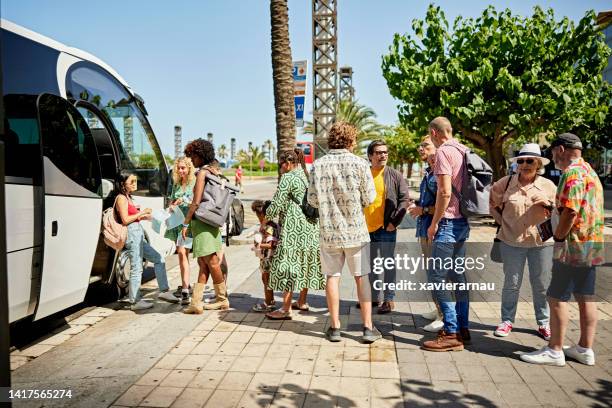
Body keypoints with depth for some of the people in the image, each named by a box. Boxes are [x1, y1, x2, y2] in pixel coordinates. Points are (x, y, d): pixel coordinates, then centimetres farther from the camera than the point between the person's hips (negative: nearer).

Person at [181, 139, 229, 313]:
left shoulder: (202, 173, -12)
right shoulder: (215, 172, 13)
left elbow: (196, 202, -17)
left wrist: (186, 223, -10)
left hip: (201, 220, -9)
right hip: (212, 221, 9)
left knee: (211, 262, 1)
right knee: (203, 263, 8)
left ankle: (222, 299, 13)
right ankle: (196, 302, 11)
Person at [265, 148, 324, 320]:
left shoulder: (288, 178, -10)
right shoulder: (307, 176, 15)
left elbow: (277, 204, -11)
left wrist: (266, 219, 5)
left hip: (294, 226, -9)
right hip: (311, 226, 9)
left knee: (289, 263, -6)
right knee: (305, 263, 15)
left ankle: (286, 309, -6)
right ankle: (302, 302, 26)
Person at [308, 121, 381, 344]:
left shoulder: (318, 164, -4)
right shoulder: (360, 163, -8)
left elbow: (312, 199, -4)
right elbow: (369, 198, -6)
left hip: (329, 229, 1)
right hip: (355, 229, -1)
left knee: (333, 277, 10)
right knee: (362, 277, 9)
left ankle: (335, 327, 16)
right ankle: (368, 327, 12)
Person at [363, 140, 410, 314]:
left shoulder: (395, 175, -2)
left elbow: (404, 199, -5)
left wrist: (394, 222, -11)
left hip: (386, 228, -3)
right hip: (366, 227, 4)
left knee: (388, 264, 2)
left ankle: (389, 299, 12)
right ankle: (374, 296, 27)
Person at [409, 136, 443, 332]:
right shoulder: (428, 173, 16)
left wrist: (424, 210, -14)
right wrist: (417, 207, 10)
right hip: (424, 229, 10)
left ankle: (444, 318, 4)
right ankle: (439, 310, 31)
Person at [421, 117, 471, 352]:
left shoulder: (443, 152, -12)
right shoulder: (464, 151, 13)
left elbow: (445, 192, -20)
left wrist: (434, 223, -12)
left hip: (449, 222, -9)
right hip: (463, 220, 9)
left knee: (436, 276, -5)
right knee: (457, 275, 14)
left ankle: (451, 334, -3)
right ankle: (462, 328, 21)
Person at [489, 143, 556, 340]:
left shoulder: (548, 186, 0)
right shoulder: (505, 183, -3)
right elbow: (493, 202, 13)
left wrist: (549, 206, -12)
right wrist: (502, 221, 6)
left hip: (541, 242, 1)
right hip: (512, 242, -1)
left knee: (542, 285, 10)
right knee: (511, 284, 8)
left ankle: (543, 323, 26)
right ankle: (507, 320, 22)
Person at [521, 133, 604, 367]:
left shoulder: (573, 172, -15)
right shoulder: (590, 171, 17)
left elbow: (570, 211, -23)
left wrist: (558, 238, -12)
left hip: (574, 245, -10)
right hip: (591, 245, 10)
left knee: (557, 297, -3)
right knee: (586, 297, 12)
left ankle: (555, 351, 3)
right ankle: (585, 349, 19)